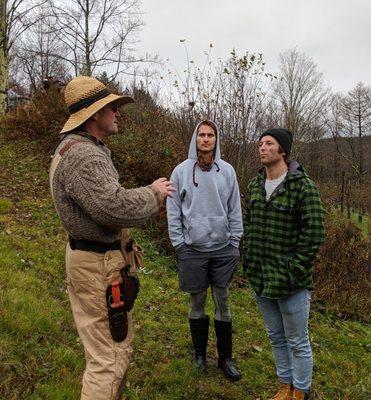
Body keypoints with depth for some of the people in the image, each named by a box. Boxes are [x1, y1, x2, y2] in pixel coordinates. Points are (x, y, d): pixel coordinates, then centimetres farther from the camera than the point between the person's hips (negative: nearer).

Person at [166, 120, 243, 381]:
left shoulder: (227, 170, 3)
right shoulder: (181, 171, -1)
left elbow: (235, 211, 5)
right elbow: (173, 211, 1)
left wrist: (235, 244, 2)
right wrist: (179, 243, -4)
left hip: (223, 249, 1)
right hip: (193, 250, -1)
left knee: (223, 304, 9)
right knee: (197, 303, 11)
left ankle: (225, 358, 24)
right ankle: (200, 353, 30)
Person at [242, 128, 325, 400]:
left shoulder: (303, 186, -13)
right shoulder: (255, 185, 6)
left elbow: (314, 234, -14)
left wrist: (293, 271, -15)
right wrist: (248, 260, 7)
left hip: (291, 283, -6)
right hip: (259, 279, 6)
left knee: (297, 342, 10)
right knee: (276, 337, 21)